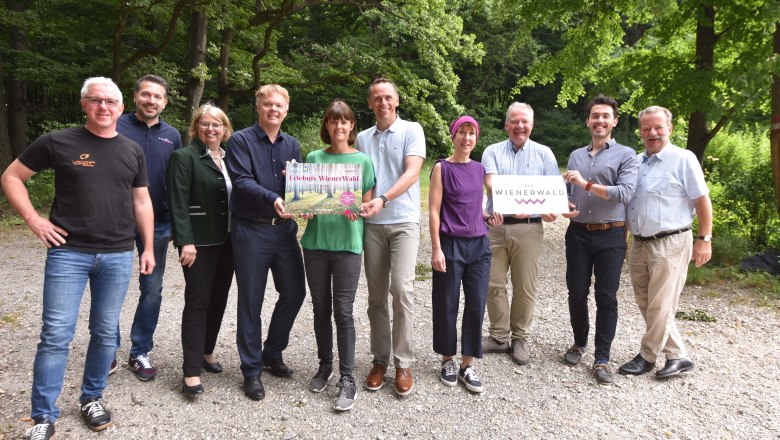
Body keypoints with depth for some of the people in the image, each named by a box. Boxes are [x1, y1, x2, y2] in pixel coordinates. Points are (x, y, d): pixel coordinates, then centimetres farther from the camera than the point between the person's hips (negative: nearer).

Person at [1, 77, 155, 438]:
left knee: (105, 333, 10)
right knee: (56, 335, -1)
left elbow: (141, 201, 13)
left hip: (118, 257, 3)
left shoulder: (132, 151, 8)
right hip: (68, 253, -2)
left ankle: (91, 398, 29)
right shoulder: (58, 142, -1)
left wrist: (148, 247, 10)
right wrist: (33, 220, -4)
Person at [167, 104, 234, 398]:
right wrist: (185, 241, -19)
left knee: (218, 299, 13)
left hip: (227, 241, 6)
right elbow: (179, 203, -12)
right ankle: (191, 371, 2)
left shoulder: (230, 158, 12)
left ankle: (207, 351, 31)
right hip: (199, 242, -6)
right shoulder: (184, 157, -5)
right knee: (197, 302, -3)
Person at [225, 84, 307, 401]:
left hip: (284, 228, 5)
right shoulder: (241, 141, -3)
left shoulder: (292, 145, 13)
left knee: (294, 293, 10)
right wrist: (272, 199, -32)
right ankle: (252, 369, 17)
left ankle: (272, 354, 31)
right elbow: (242, 181, -16)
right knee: (251, 301, 3)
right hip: (250, 229, -5)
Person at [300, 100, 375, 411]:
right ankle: (325, 365, 28)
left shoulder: (362, 161, 3)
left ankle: (347, 380, 4)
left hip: (347, 243, -2)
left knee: (343, 312, -4)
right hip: (315, 242, 3)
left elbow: (367, 204, 3)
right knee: (321, 309, 11)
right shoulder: (313, 158, 8)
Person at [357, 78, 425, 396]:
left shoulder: (411, 130, 2)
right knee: (376, 294, 6)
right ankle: (380, 359, 17)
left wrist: (383, 199, -24)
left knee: (402, 289, -13)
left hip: (404, 221, -4)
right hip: (372, 224, 4)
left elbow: (412, 172, -11)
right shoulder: (362, 138, 14)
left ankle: (403, 363, -1)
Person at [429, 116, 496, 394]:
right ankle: (447, 360, 23)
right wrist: (436, 249, -13)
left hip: (479, 244, 4)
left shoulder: (480, 169, 11)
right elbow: (434, 210, -7)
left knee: (476, 304, 4)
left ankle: (468, 365, 17)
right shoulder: (442, 168, -3)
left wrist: (489, 216, 0)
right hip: (451, 244, -4)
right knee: (447, 305, 6)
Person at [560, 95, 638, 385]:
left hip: (610, 235, -3)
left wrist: (587, 184, -20)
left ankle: (602, 358, 12)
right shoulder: (576, 156, 13)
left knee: (606, 297, 1)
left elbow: (625, 193, -15)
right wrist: (564, 206, -6)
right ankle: (579, 343, 30)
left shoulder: (625, 155, -1)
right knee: (576, 293, 8)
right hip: (578, 233, 4)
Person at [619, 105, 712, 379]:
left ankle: (647, 357, 15)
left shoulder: (683, 159, -7)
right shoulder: (636, 162, 12)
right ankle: (678, 356, 23)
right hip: (639, 244, 7)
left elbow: (702, 201, -7)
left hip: (670, 244, -7)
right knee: (646, 305, 11)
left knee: (659, 307, -1)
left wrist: (704, 240, -11)